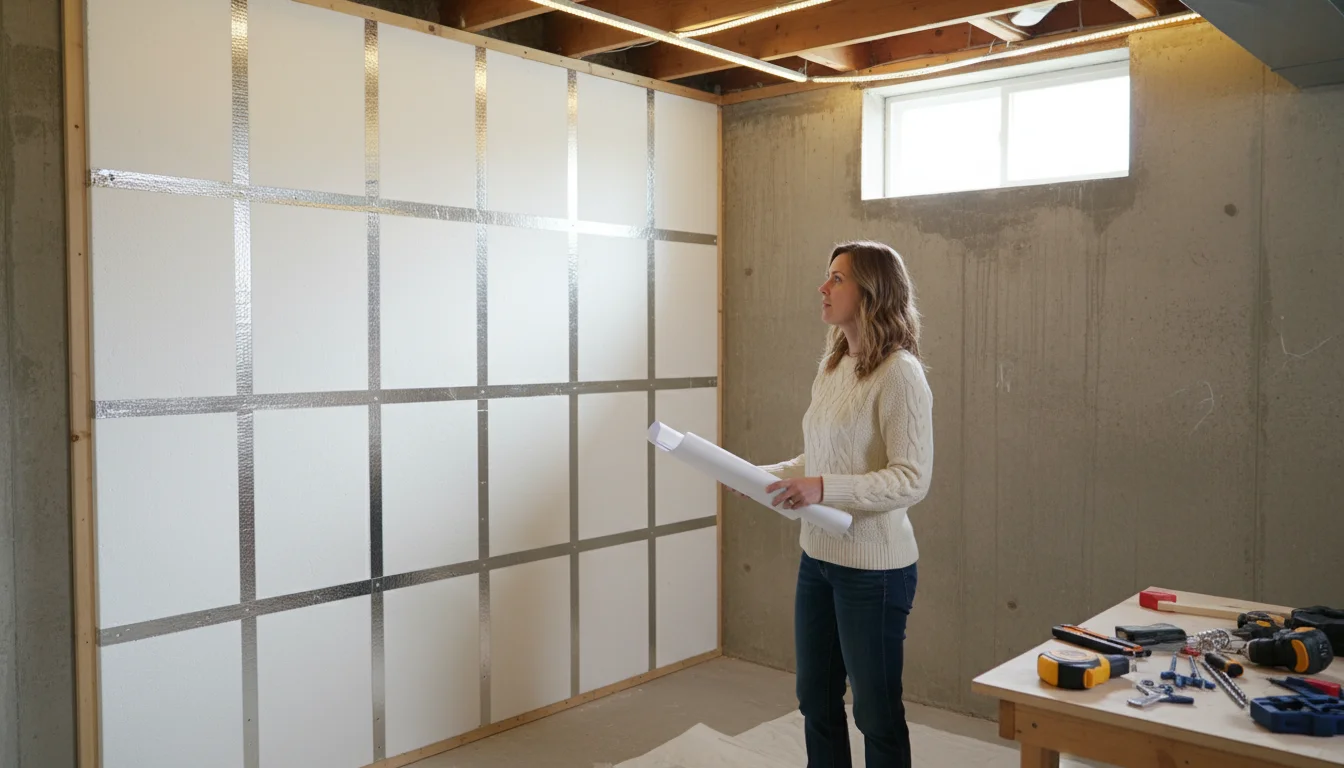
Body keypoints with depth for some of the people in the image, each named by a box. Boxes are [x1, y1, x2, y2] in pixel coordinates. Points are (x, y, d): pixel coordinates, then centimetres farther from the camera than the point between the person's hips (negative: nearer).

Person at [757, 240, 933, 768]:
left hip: (873, 567, -8)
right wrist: (768, 474, 2)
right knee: (816, 699, 19)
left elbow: (912, 480, -21)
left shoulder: (898, 373, -16)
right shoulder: (832, 366, 8)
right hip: (818, 556, 8)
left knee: (876, 713, 9)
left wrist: (823, 488, -28)